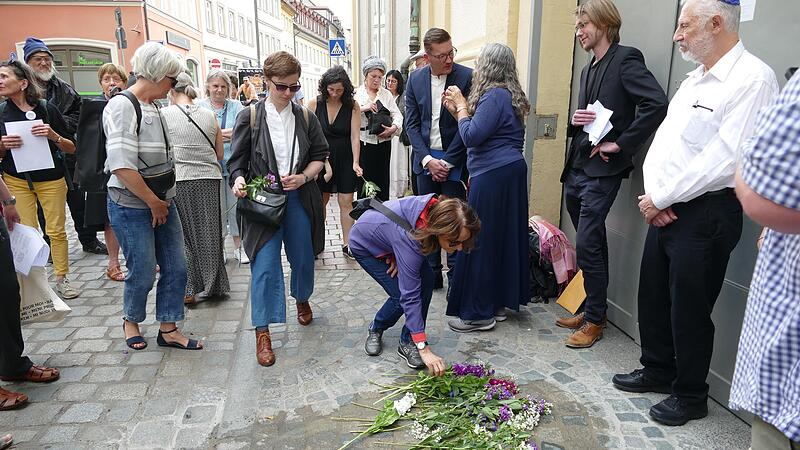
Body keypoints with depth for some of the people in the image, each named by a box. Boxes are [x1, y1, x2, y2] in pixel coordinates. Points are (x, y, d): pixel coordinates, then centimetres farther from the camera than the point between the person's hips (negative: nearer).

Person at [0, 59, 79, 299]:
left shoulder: (47, 109, -5)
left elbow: (71, 148, -2)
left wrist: (53, 136, -20)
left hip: (51, 179, -2)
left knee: (57, 230, 1)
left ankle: (62, 279, 13)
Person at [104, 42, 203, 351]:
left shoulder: (153, 107, 10)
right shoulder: (122, 106, -15)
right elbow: (122, 166, -22)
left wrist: (165, 200, 11)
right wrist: (153, 202, -13)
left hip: (162, 202, 8)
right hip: (132, 206, -8)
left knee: (176, 268, 8)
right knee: (143, 273, 5)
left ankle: (168, 330, 24)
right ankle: (130, 321, 34)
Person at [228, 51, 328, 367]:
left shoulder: (305, 118, 5)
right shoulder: (250, 117, -2)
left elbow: (319, 156, 9)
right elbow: (237, 160, 1)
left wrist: (303, 177, -9)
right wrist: (239, 179, -20)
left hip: (299, 198, 3)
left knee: (303, 258, 15)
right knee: (265, 265, -6)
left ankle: (302, 300, 45)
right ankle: (262, 332, 4)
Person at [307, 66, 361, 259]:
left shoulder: (353, 106, -7)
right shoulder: (314, 104, -4)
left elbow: (354, 136, -9)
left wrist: (355, 163, -17)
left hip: (344, 158, -1)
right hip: (320, 157, 1)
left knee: (346, 201, 0)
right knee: (320, 201, 9)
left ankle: (347, 243, 8)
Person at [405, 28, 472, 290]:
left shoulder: (467, 77, -7)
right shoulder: (415, 79, 4)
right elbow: (411, 123, 4)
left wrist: (447, 161, -11)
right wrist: (428, 159, -7)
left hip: (454, 161, -3)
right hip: (425, 159, 4)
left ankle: (456, 278, 14)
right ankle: (432, 274, 22)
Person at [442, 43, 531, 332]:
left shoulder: (494, 95, -14)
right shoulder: (507, 94, 16)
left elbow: (472, 137, -18)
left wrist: (461, 106, -5)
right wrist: (458, 110, 10)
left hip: (494, 176, -10)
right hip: (508, 171, 10)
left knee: (480, 241, -3)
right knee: (504, 236, 14)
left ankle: (479, 313, 7)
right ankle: (498, 303, 25)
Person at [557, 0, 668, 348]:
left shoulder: (626, 59, -7)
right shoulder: (588, 70, 19)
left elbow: (657, 103, -20)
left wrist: (621, 144, -17)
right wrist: (575, 121, 0)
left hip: (602, 171, -8)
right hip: (577, 169, 8)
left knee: (587, 246, -7)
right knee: (592, 246, 15)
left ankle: (595, 320, 8)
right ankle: (592, 310, 28)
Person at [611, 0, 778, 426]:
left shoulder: (752, 79, -13)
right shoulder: (694, 80, 15)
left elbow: (725, 160, -21)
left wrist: (661, 198, -15)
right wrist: (653, 193, -3)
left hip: (706, 213, -8)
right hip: (665, 208, 8)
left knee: (689, 307, 4)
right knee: (653, 294, 16)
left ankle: (690, 395, 25)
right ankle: (657, 370, 37)